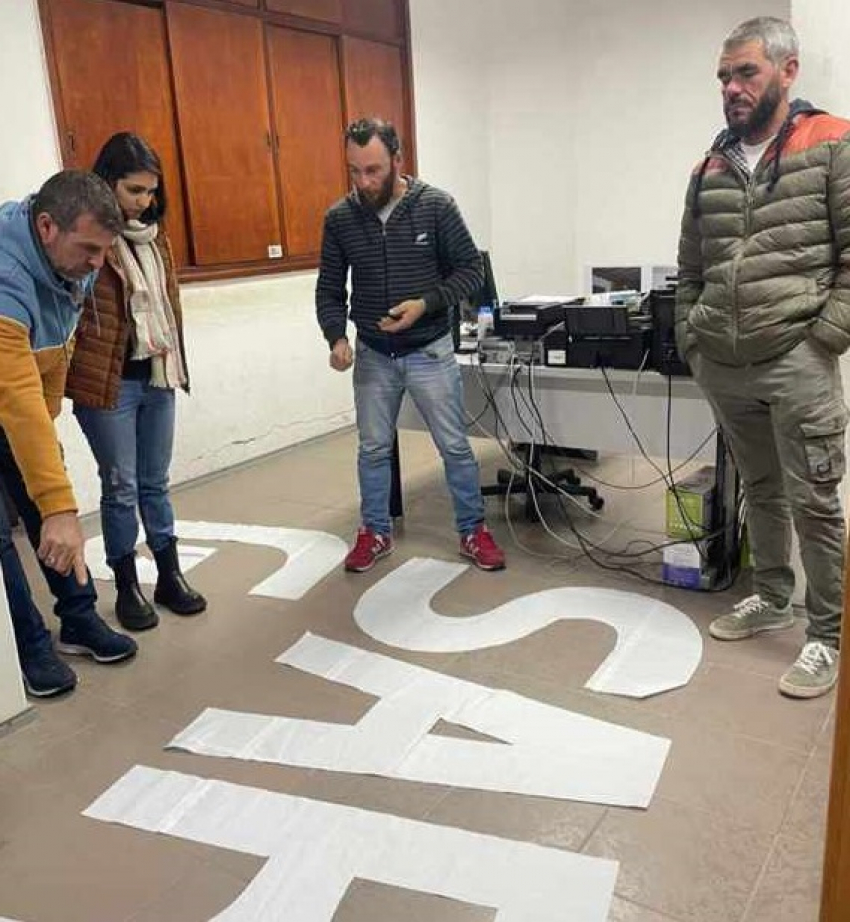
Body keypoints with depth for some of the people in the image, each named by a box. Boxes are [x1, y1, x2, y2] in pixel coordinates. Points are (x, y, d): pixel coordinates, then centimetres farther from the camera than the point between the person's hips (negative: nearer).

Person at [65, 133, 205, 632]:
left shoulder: (154, 233, 10)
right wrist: (78, 368, -11)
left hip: (158, 376, 6)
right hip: (109, 382, -6)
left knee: (156, 483, 15)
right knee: (121, 488, 6)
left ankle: (170, 576, 26)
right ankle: (128, 587, 21)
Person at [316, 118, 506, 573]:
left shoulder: (436, 206, -11)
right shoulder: (339, 218, -4)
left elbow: (471, 270, -7)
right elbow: (328, 290, 1)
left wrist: (426, 303, -21)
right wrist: (337, 338, -17)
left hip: (430, 352, -2)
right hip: (372, 355, 2)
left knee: (455, 446, 6)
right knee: (373, 449, 12)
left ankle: (473, 531, 23)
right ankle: (375, 533, 30)